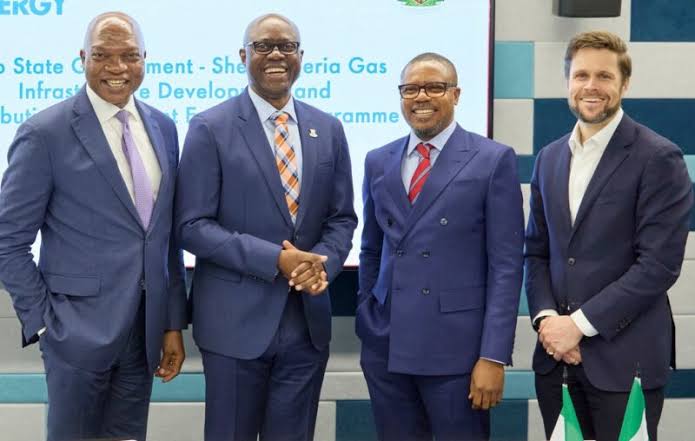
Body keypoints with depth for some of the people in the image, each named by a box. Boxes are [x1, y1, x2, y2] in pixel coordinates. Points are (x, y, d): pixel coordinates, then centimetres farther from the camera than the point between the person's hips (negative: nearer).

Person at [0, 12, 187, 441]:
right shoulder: (45, 134, -11)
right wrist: (43, 322, -11)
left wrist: (174, 321, 8)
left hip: (145, 329, 5)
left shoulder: (162, 127, 7)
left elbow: (168, 232, 10)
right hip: (80, 328, -5)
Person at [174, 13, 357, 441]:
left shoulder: (328, 129, 8)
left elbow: (342, 217, 10)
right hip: (237, 320, -3)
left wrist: (323, 262, -12)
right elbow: (193, 226, -10)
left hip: (308, 321, 4)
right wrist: (275, 259, -18)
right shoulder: (211, 128, -6)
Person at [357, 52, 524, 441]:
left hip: (457, 347, -4)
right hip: (385, 347, 4)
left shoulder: (494, 160, -3)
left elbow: (506, 265, -7)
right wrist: (366, 327, 13)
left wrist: (494, 355, -12)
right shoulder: (378, 162, 10)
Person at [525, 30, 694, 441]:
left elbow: (659, 264, -14)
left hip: (624, 358, -5)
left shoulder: (658, 158, -8)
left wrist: (580, 323, -15)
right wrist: (546, 317, -5)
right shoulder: (550, 158, 11)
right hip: (556, 354, 5)